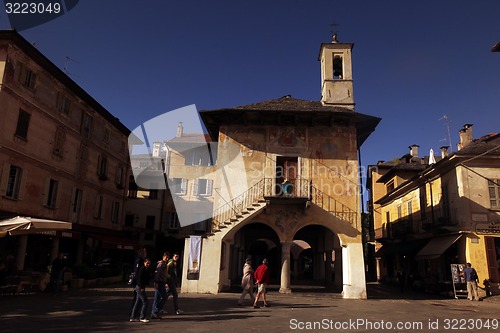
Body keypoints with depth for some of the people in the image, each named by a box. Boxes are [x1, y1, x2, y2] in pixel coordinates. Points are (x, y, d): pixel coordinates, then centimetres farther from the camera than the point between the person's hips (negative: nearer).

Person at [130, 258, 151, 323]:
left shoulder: (147, 269, 12)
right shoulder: (142, 269, -14)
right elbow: (139, 278, -19)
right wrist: (142, 288, -21)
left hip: (141, 287, 10)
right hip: (140, 287, -10)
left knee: (138, 302, 13)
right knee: (145, 302, -7)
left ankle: (132, 317, 20)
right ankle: (142, 317, -2)